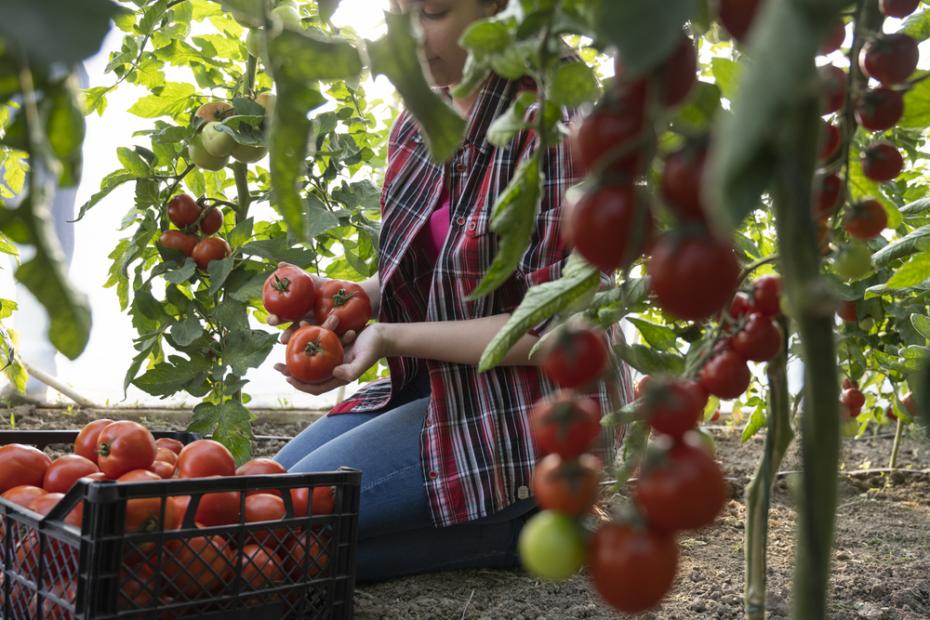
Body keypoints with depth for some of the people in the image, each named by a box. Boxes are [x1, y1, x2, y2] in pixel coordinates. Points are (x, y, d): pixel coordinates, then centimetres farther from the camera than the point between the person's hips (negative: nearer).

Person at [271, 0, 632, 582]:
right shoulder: (418, 124, 4)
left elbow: (555, 328, -22)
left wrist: (392, 337, -24)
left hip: (531, 417, -9)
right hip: (430, 385, 9)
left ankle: (518, 523, -2)